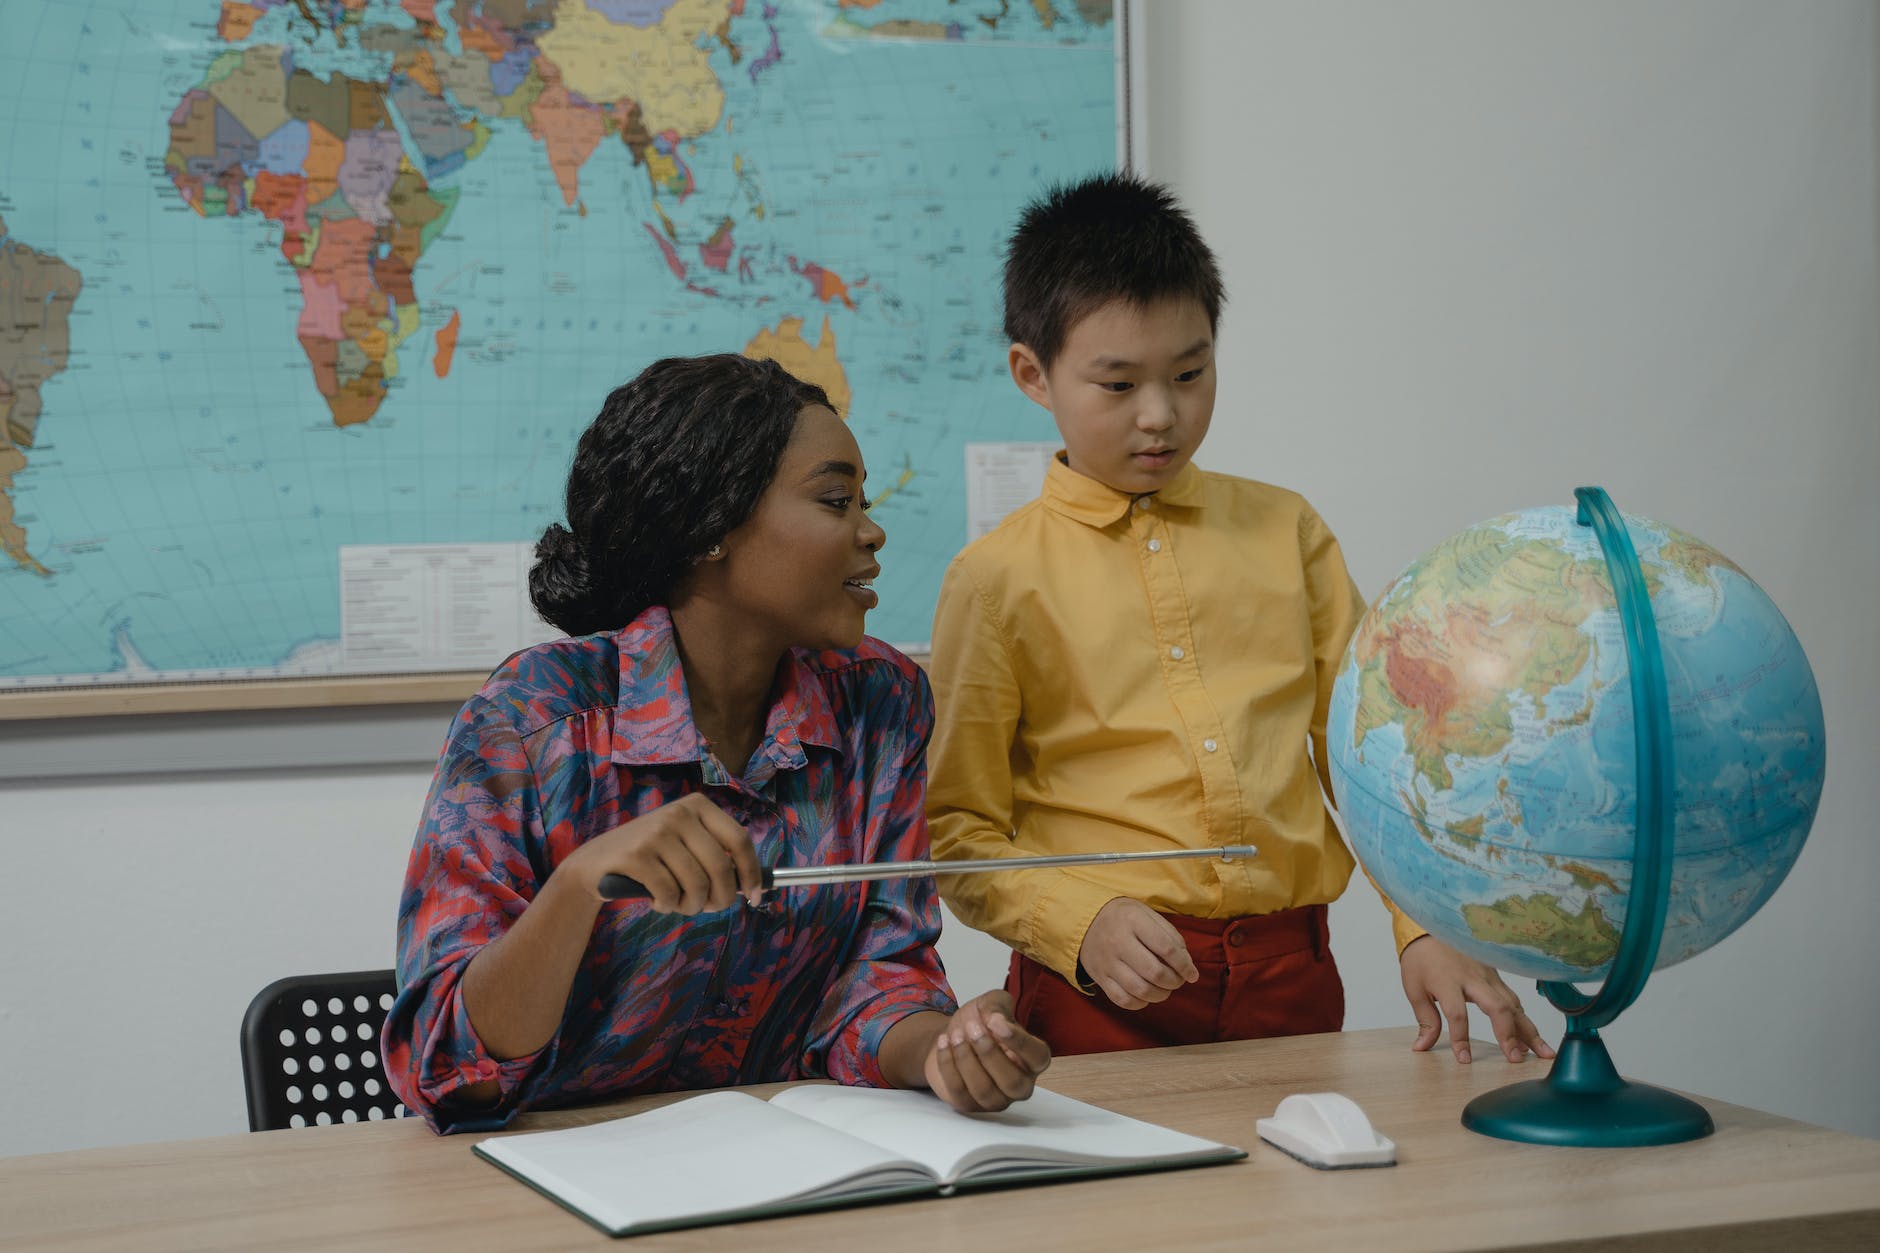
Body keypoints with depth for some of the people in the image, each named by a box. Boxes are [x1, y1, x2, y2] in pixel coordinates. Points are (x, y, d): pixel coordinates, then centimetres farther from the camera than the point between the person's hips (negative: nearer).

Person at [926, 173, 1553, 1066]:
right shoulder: (998, 578, 1)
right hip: (1104, 992, -3)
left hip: (1287, 970, 3)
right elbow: (959, 832, 2)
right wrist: (1082, 923, -14)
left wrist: (1427, 928, -1)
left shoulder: (1285, 532, 12)